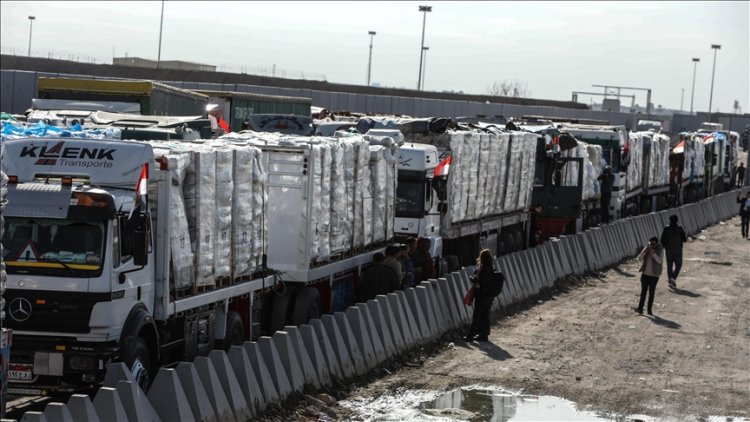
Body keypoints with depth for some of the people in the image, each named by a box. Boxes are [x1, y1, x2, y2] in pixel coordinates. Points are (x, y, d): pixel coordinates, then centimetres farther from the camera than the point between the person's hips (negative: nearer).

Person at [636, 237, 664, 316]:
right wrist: (644, 252, -19)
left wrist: (653, 253, -32)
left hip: (654, 275, -3)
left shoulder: (660, 250, -8)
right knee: (643, 291, 5)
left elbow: (660, 261, -23)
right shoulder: (647, 248, 2)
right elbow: (639, 258, -2)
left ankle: (650, 309, 10)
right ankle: (640, 308, 7)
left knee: (651, 292, 2)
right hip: (645, 274, 3)